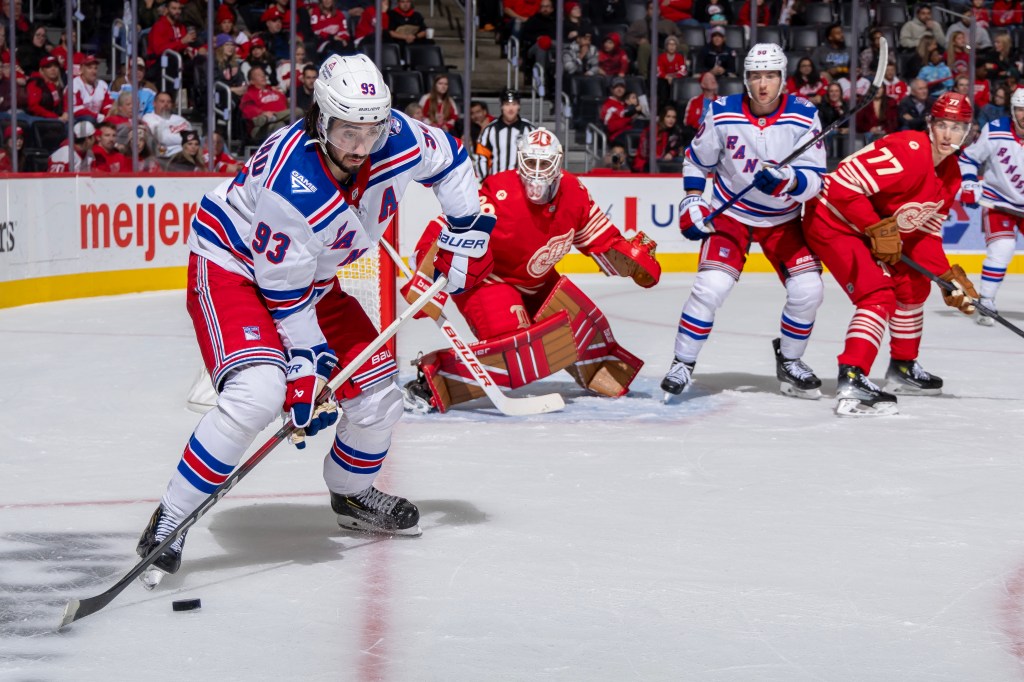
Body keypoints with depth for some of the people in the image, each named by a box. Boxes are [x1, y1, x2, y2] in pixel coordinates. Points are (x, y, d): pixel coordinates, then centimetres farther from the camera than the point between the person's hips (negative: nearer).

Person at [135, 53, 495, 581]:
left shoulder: (397, 138, -18)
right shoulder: (289, 184, -36)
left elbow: (450, 159, 6)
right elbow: (286, 294, -26)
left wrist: (465, 237, 7)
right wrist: (306, 368, -23)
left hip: (314, 276, 7)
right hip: (233, 266, -7)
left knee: (377, 391, 6)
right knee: (259, 391, -30)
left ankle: (352, 494, 36)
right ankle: (171, 519, -20)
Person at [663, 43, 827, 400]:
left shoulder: (804, 116, -16)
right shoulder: (722, 114, -14)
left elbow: (814, 179, -18)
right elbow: (697, 159, 4)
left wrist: (785, 181, -37)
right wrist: (692, 202, -5)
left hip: (783, 219, 1)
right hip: (730, 213, -1)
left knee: (807, 289, -9)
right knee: (711, 286, -19)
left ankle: (789, 361, 16)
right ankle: (682, 364, -3)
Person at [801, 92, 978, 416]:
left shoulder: (950, 175, 4)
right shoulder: (906, 150, -26)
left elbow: (925, 234, 9)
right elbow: (842, 186, -31)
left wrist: (950, 278, 0)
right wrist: (879, 229, -26)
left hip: (872, 229, 10)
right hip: (832, 221, -10)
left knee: (912, 284, 20)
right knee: (879, 295, -22)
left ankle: (903, 367, 37)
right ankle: (851, 383, -31)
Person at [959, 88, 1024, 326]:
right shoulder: (995, 131, -16)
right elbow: (968, 158, -6)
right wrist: (968, 185, -17)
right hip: (998, 200, -3)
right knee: (1001, 247, -19)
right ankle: (986, 302, -10)